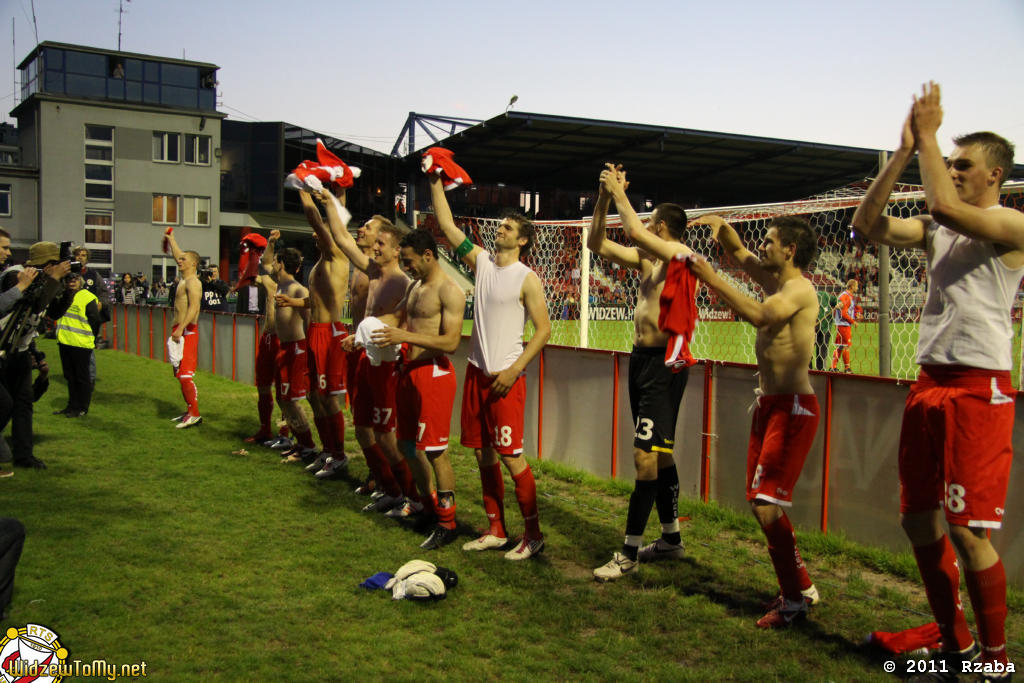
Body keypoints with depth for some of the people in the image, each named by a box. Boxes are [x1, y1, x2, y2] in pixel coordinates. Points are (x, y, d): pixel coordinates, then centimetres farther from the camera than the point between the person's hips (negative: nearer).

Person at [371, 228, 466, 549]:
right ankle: (426, 500, 37)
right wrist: (378, 333, 6)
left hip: (433, 373, -9)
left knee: (435, 450, -6)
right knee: (408, 443, 18)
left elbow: (451, 342, -21)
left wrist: (404, 337, -25)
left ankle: (447, 523, 4)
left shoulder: (449, 291, -14)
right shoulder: (414, 287, 15)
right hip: (410, 370, 9)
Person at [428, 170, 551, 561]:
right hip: (476, 371, 7)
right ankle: (496, 531, 21)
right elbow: (447, 225, 13)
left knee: (511, 456, -7)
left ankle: (533, 533, 6)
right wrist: (435, 184, 9)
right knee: (484, 455, 11)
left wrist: (513, 370, -17)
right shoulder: (482, 262, 9)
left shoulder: (527, 278, -8)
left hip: (505, 376, -7)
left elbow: (543, 329, -11)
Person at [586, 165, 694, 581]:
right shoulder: (647, 260, 14)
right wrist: (604, 198, 6)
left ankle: (630, 552, -4)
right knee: (659, 454, 16)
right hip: (641, 359, 10)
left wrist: (620, 193, -12)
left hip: (663, 364, -10)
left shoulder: (680, 255, -11)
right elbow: (597, 244, 15)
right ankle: (671, 539, 28)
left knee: (646, 456, -10)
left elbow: (634, 231, -26)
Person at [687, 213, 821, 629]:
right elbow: (736, 251, 26)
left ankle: (795, 601, 1)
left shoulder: (800, 288, -13)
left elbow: (759, 315, -31)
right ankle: (801, 587, 25)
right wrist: (720, 226, 7)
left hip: (792, 408, -9)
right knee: (760, 502, 12)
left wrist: (712, 280, -25)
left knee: (767, 504, -12)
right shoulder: (772, 280, 13)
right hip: (768, 404, 9)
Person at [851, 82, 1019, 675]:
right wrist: (905, 152, 2)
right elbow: (868, 225, 6)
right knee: (919, 520, 10)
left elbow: (945, 205, -23)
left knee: (968, 530, -9)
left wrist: (929, 136, -11)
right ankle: (956, 646, 25)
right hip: (929, 383, 8)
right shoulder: (938, 230, 15)